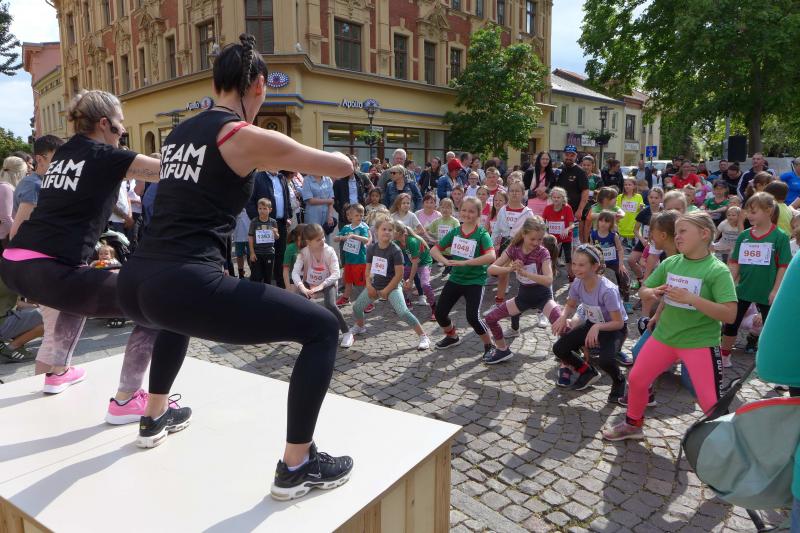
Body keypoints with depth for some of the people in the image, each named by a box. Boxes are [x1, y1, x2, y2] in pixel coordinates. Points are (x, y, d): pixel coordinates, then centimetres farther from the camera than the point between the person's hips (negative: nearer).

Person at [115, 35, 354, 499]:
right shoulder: (249, 137, -3)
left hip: (136, 283, 9)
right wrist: (304, 158, 25)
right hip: (188, 285, -9)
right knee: (323, 327, -1)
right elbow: (344, 167, 4)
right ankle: (296, 467, 6)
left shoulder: (180, 133, 18)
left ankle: (155, 418, 53)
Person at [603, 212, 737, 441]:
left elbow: (730, 314, -21)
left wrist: (691, 298, -30)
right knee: (636, 379, 12)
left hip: (701, 342, -5)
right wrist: (653, 292, -13)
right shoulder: (670, 263, 1)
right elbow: (644, 290, 10)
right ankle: (632, 425, 35)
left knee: (711, 403, -7)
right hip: (663, 336, 5)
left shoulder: (717, 270, -14)